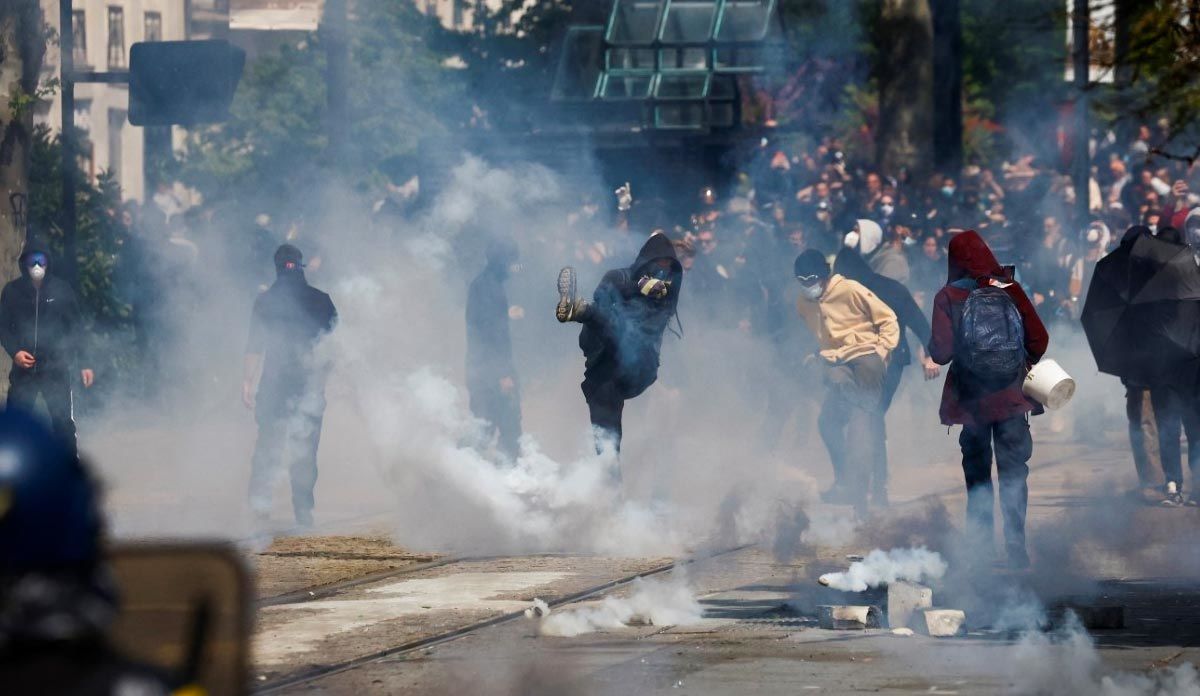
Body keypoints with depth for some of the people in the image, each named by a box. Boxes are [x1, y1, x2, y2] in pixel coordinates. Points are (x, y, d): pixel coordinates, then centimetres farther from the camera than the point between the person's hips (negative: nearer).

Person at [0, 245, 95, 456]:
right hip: (24, 369, 2)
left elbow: (75, 328, 2)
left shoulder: (61, 289, -2)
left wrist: (82, 364, -1)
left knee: (64, 422, -5)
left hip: (57, 369, -2)